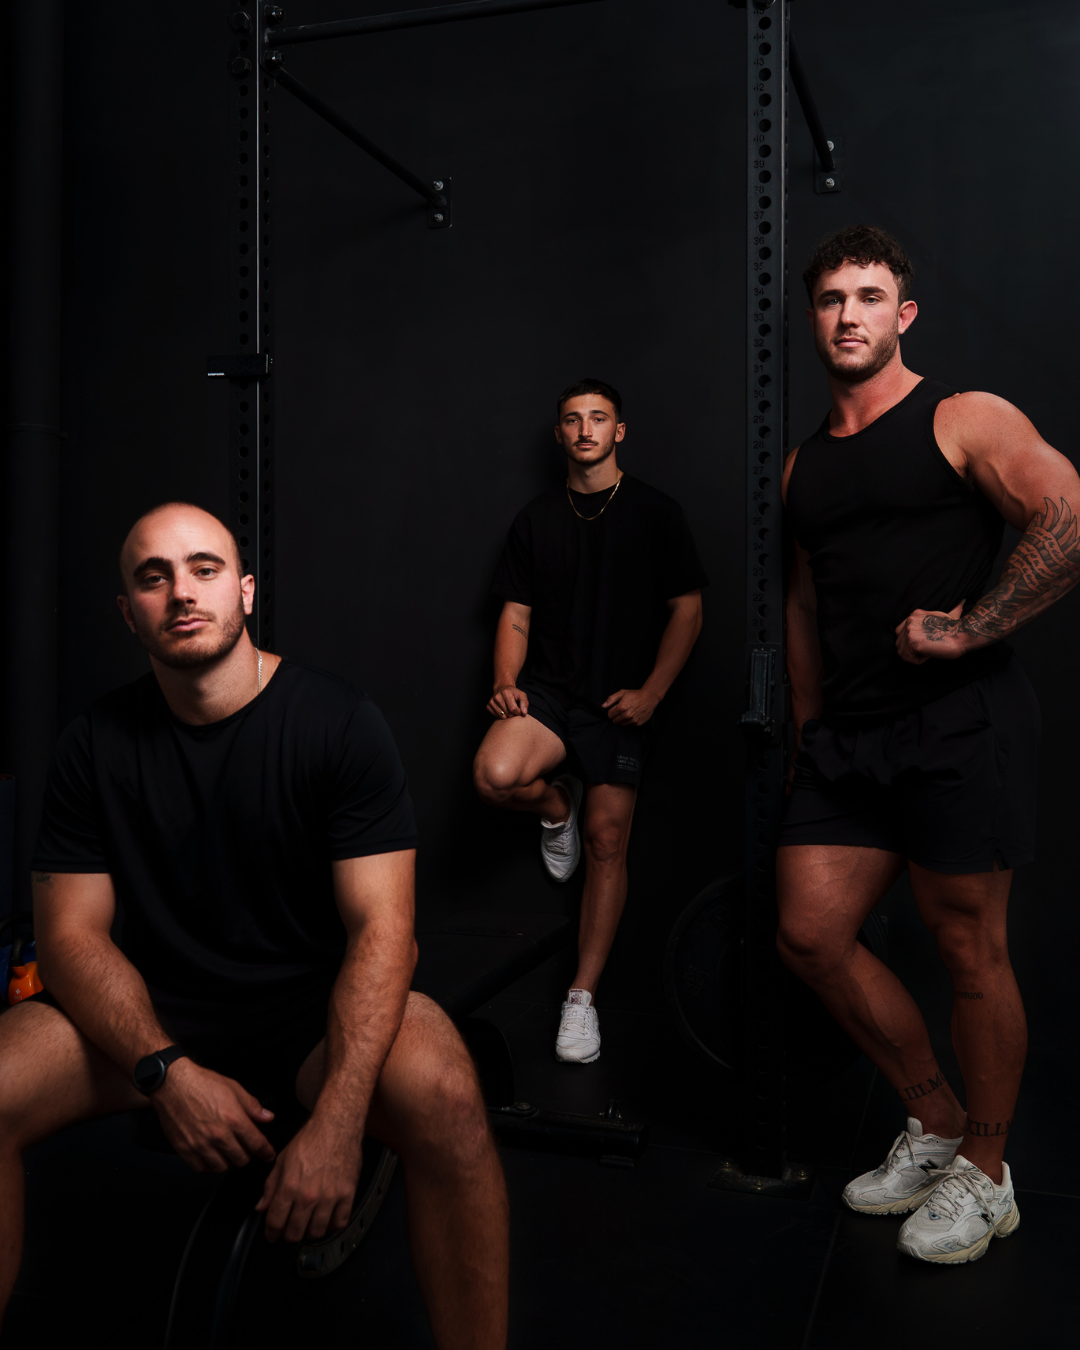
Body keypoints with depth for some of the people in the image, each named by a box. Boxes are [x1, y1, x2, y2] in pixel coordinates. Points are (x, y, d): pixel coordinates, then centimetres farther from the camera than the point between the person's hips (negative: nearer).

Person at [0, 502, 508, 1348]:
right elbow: (72, 934, -2)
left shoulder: (341, 724, -9)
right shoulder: (96, 745, 0)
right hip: (152, 1015, 3)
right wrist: (167, 1072, -20)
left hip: (312, 1005, -2)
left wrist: (337, 1119, -28)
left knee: (442, 1091, -32)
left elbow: (381, 925, -15)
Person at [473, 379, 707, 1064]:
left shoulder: (656, 513, 4)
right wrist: (507, 683, -6)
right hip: (547, 688, 2)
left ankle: (583, 997, 8)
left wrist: (650, 692, -9)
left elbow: (688, 611, 2)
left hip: (620, 700, -1)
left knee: (607, 843, -5)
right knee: (495, 774, -28)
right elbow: (516, 614, 12)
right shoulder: (536, 517, 12)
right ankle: (558, 806, 10)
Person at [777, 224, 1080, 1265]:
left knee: (970, 954, 3)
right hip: (846, 736, 7)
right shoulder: (804, 464, 17)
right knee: (810, 935, 6)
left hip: (959, 723, -6)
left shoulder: (964, 422, -2)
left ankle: (984, 1176, 25)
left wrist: (965, 630, -18)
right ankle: (935, 1125, 27)